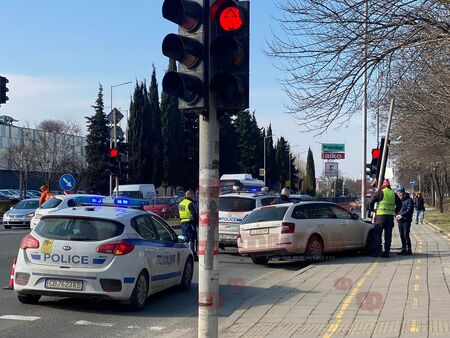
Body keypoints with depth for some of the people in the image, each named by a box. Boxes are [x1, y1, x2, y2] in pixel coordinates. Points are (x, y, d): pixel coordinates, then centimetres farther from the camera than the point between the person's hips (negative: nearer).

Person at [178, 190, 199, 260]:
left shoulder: (181, 203, 15)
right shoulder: (190, 203, -13)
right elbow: (195, 214, -16)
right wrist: (197, 221, -1)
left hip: (183, 223, 8)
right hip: (190, 223, -8)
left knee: (184, 239, 13)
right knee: (193, 240, -4)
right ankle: (193, 255, -6)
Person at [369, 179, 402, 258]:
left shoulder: (380, 192, 0)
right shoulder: (393, 194, 13)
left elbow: (371, 203, -4)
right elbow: (399, 205, 17)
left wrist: (372, 210, 12)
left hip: (381, 215, -4)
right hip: (390, 216, 4)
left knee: (377, 233, 1)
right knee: (388, 234, 8)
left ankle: (377, 251, -7)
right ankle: (386, 252, 8)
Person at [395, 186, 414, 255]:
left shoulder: (409, 200, -5)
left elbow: (409, 209, -14)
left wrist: (402, 215, -21)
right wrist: (397, 215, -2)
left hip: (406, 220, -7)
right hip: (400, 220, 7)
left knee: (406, 235, -10)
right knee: (402, 235, 8)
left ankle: (409, 249, -5)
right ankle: (404, 249, 15)